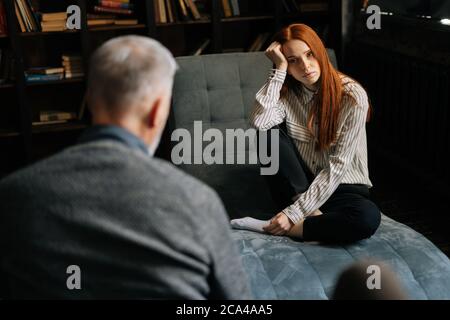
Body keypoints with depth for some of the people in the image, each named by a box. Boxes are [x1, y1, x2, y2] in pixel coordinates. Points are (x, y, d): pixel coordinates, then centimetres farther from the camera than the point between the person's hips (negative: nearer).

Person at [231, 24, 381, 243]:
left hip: (342, 187, -2)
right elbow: (260, 122, -27)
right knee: (270, 133, -22)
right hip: (297, 187, 2)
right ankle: (312, 216, -19)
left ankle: (270, 228, -25)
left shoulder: (352, 96, -16)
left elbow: (337, 165, -19)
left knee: (368, 217, -36)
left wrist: (293, 213, -23)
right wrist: (279, 69, -21)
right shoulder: (286, 92, -4)